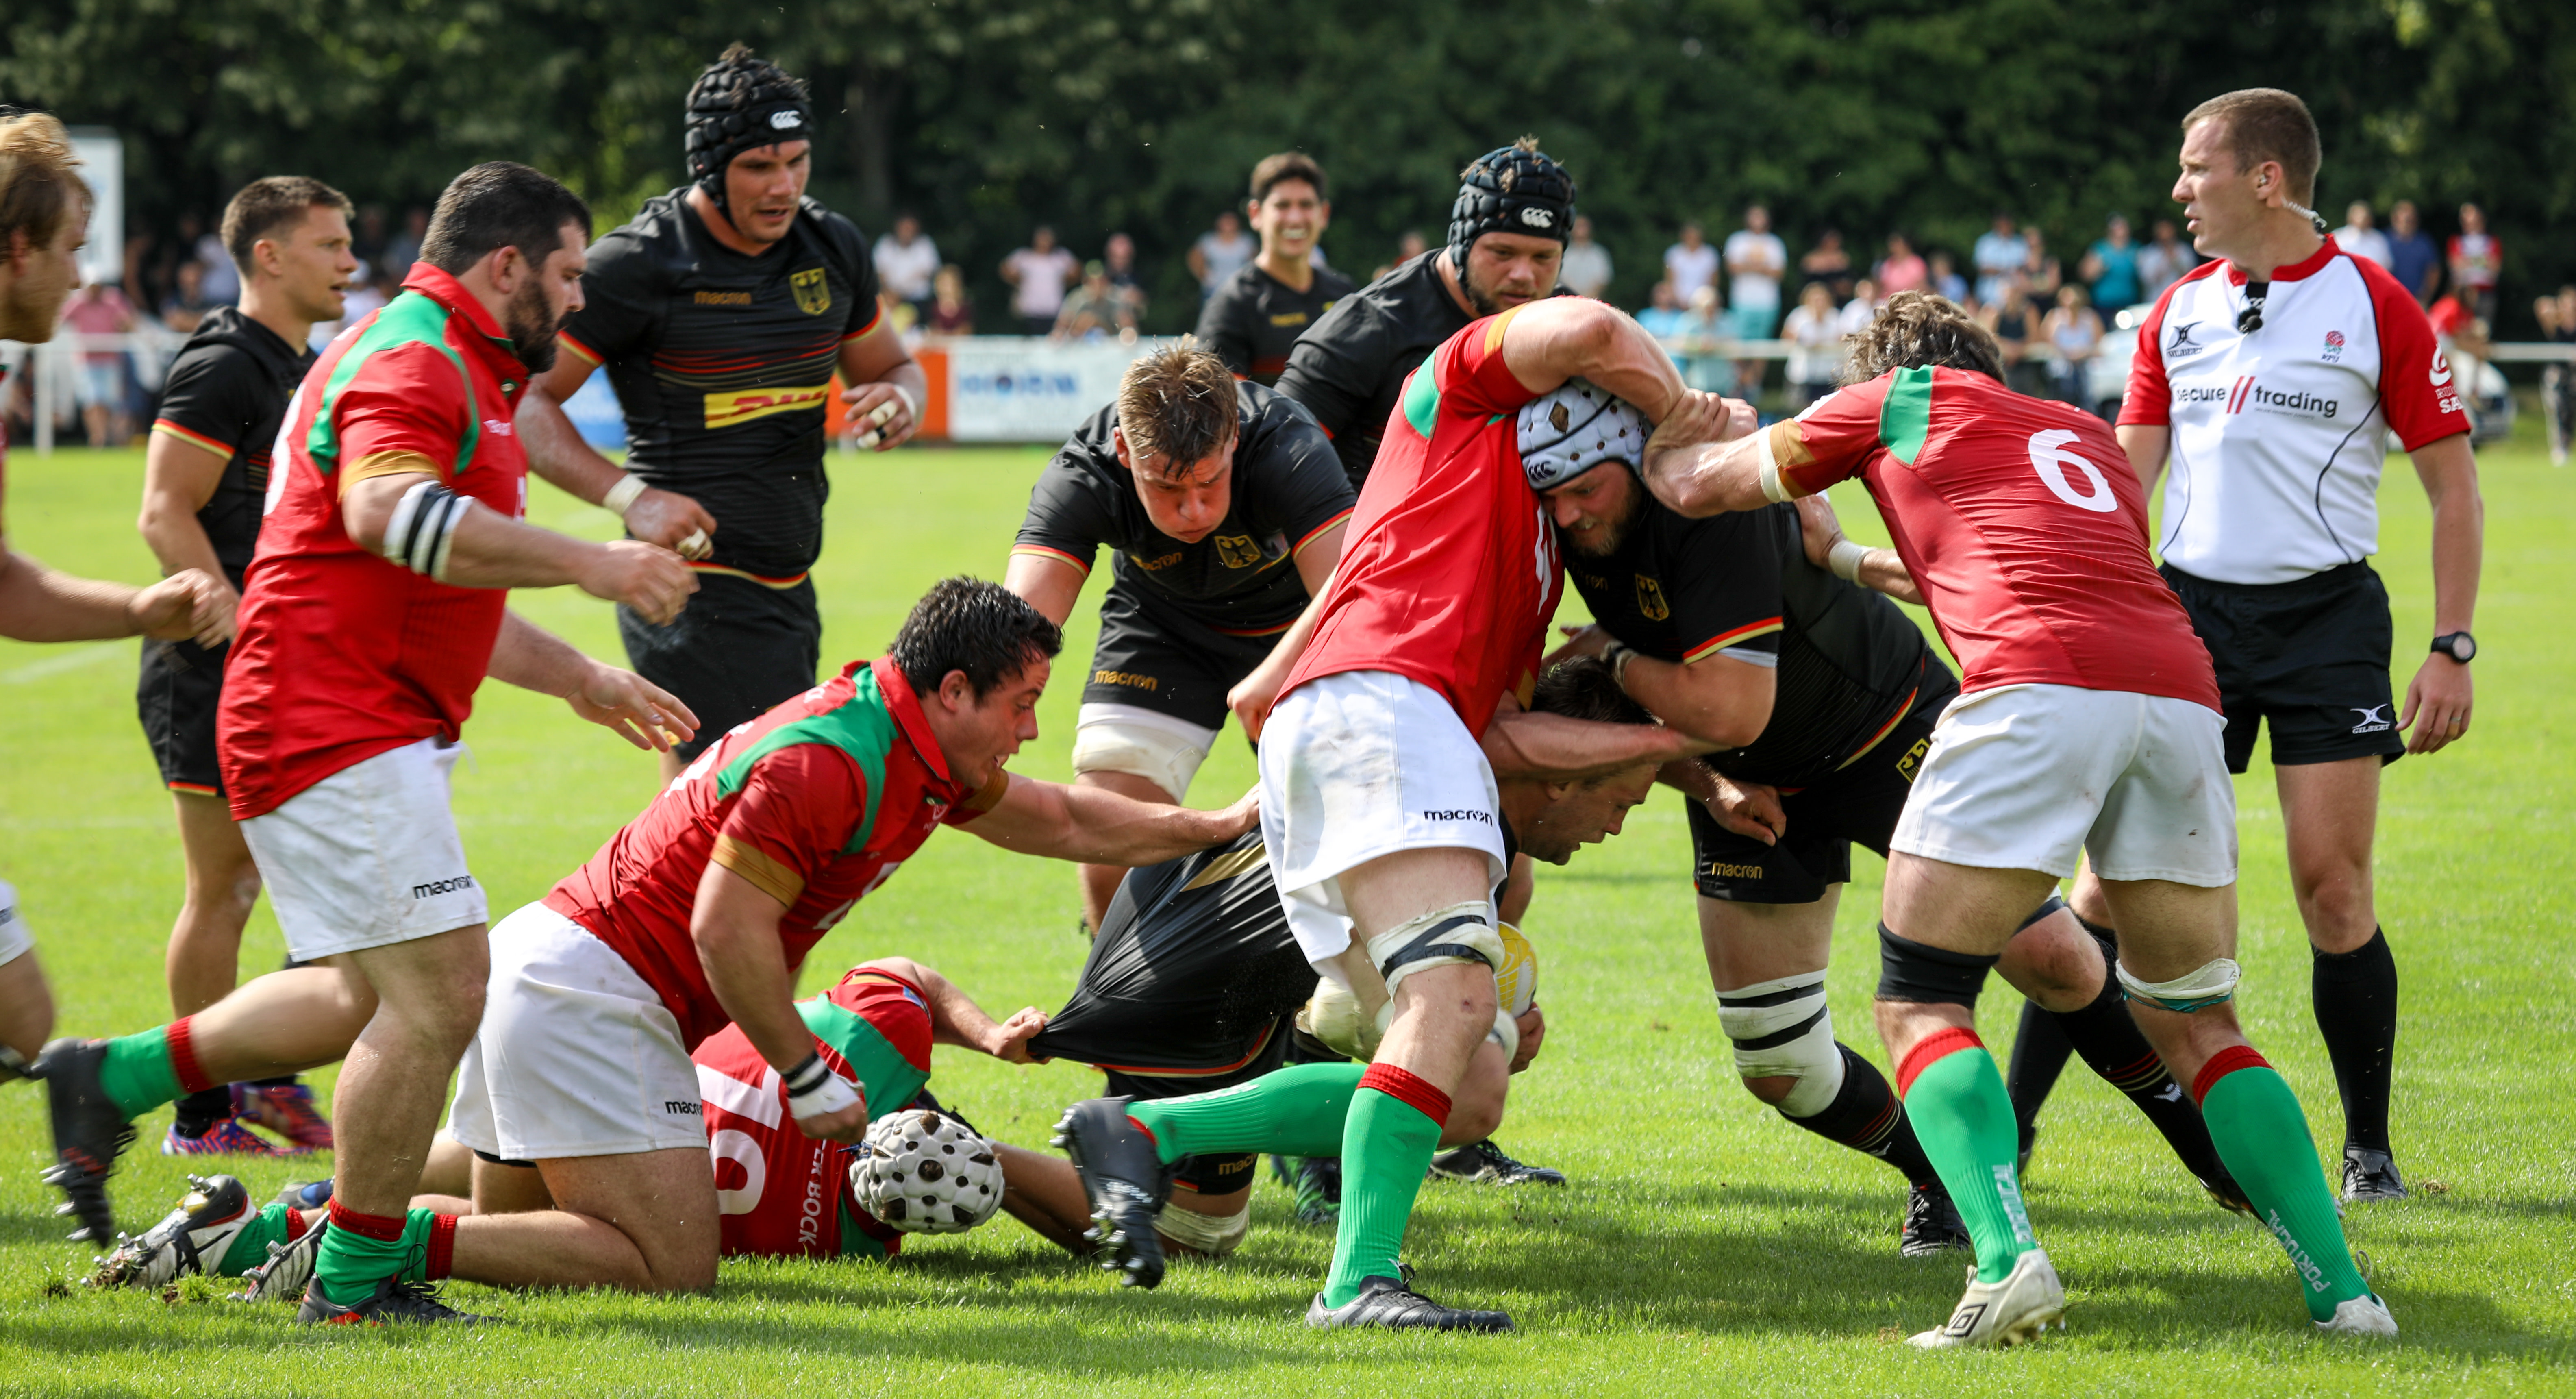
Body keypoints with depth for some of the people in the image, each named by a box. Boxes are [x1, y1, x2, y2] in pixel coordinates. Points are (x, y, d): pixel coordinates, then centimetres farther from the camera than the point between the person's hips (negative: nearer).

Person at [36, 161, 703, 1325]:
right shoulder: (415, 360, -13)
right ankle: (355, 1285, -5)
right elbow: (388, 512, -34)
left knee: (369, 999, 19)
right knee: (440, 997, -13)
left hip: (370, 733, 11)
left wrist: (581, 681, 33)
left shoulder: (455, 371, 24)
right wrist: (586, 563, -34)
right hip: (341, 733, -11)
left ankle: (111, 1080, 26)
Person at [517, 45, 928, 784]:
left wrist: (899, 402, 0)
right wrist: (630, 497, -20)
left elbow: (894, 366, 25)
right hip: (696, 593, -7)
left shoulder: (832, 247, 10)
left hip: (788, 592, 7)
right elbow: (523, 397, -8)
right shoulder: (640, 264, -10)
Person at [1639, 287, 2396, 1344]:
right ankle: (2339, 1288, 7)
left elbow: (1694, 486, 28)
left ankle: (2007, 1261, -18)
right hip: (2178, 686, 5)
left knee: (1919, 1004, 4)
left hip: (2034, 683, -5)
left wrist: (1679, 437, 51)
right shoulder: (2085, 431, 34)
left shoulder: (1899, 398, 21)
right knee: (2193, 1022, 18)